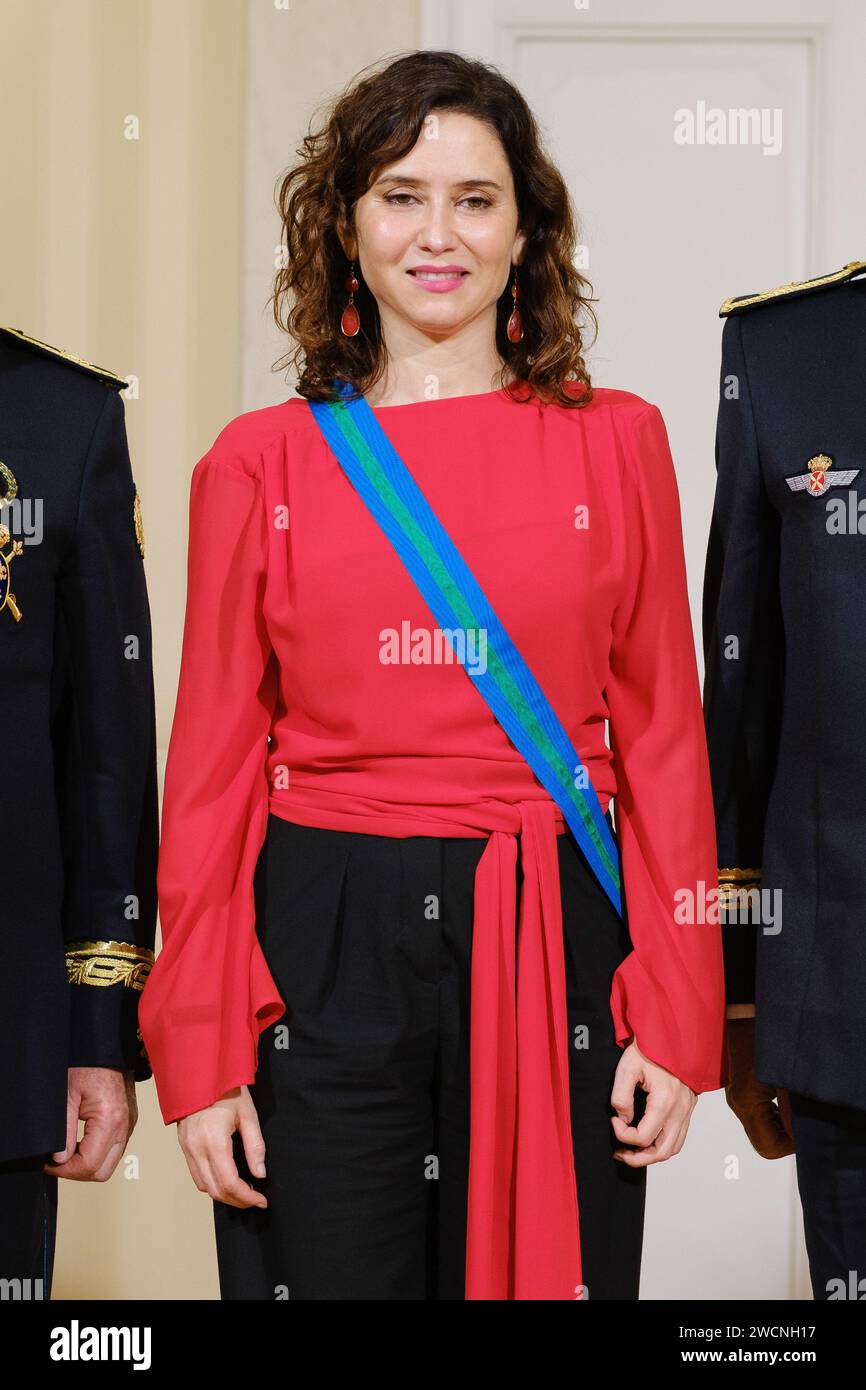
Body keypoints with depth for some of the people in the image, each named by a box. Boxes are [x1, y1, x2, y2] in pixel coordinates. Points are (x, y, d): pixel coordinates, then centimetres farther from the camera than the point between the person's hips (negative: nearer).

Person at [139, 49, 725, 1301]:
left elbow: (663, 733, 4)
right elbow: (213, 761, 3)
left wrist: (677, 1013, -2)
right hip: (323, 954, 0)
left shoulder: (616, 443, 4)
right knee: (329, 1269, 10)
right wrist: (200, 1052, -1)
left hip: (557, 953, 1)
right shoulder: (258, 464, 2)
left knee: (547, 1268, 11)